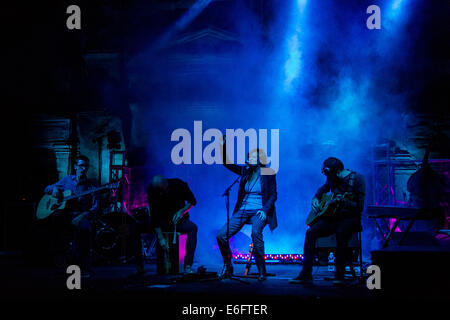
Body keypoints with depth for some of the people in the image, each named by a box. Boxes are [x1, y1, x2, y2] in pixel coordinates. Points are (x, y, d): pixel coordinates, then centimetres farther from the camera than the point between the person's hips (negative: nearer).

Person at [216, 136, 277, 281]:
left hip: (259, 211, -5)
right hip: (243, 210, 5)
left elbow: (273, 195, -2)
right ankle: (227, 266, 13)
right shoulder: (245, 171, 11)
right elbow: (227, 163, 9)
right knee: (221, 235, -10)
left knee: (256, 232, -36)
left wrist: (264, 210, -17)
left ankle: (261, 271, -26)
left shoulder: (268, 174, 0)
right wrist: (223, 146, -4)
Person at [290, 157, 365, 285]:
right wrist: (315, 199, 9)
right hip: (334, 217, 6)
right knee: (311, 232, -19)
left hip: (351, 218, -5)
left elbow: (360, 207, -15)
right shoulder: (333, 178, 8)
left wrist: (344, 202, -32)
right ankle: (306, 274, -18)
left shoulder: (357, 179, -10)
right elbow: (323, 189, 30)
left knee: (341, 232, -38)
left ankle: (339, 274, -31)